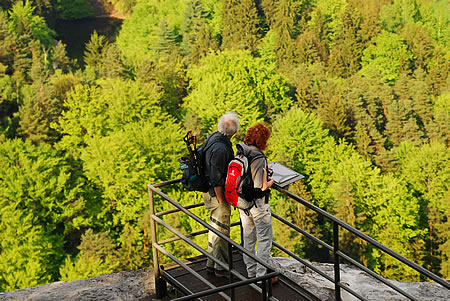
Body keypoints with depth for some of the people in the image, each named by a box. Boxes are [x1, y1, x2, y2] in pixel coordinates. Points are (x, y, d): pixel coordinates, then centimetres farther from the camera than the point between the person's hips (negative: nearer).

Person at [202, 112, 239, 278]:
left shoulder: (214, 137, 2)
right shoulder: (220, 148, -29)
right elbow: (216, 179, -26)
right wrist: (221, 200, -18)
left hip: (211, 191, 10)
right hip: (217, 194, -10)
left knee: (215, 227, 20)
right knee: (221, 230, 1)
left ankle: (212, 264, 30)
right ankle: (221, 268, 10)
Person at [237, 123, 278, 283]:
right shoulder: (259, 158, -22)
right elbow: (262, 187, -24)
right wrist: (270, 181, -1)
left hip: (242, 202, 8)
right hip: (258, 203, -8)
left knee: (248, 237, 16)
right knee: (264, 238, 3)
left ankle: (251, 272, 25)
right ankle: (263, 275, 6)